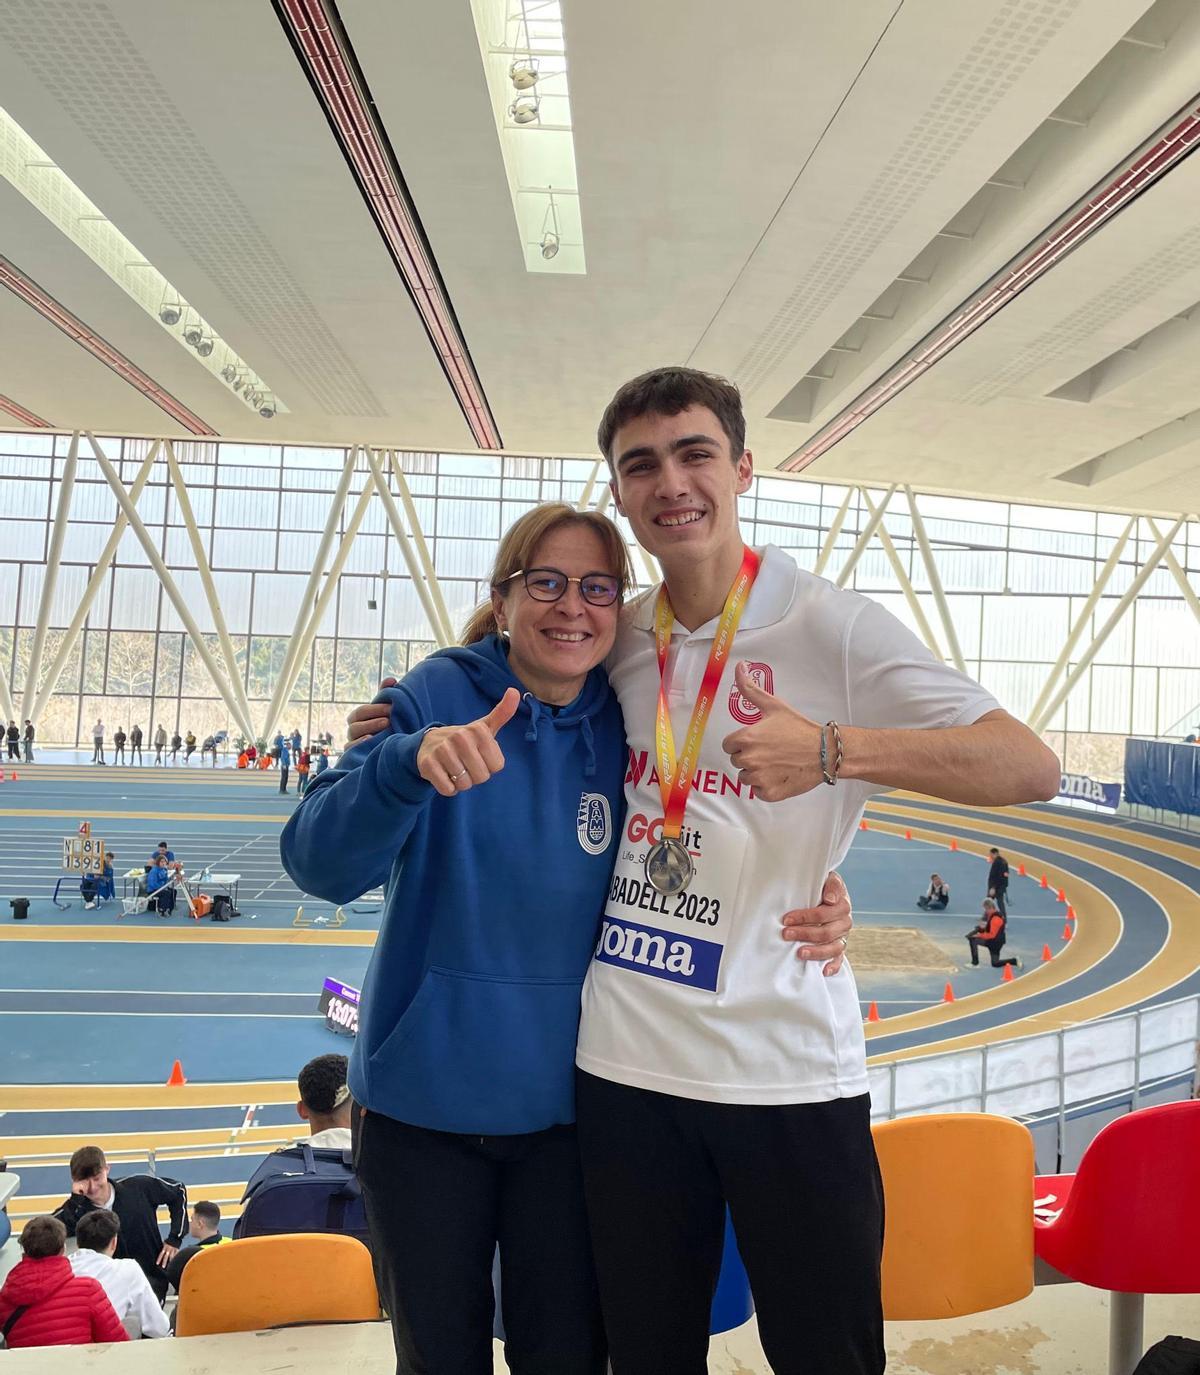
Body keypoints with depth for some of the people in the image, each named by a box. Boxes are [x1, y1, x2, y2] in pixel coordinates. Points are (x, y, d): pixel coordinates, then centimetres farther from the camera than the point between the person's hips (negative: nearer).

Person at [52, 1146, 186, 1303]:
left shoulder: (139, 1187, -7)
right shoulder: (78, 1209, -7)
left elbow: (178, 1191, 8)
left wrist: (174, 1240, 5)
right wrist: (75, 1198, -25)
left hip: (152, 1277, -2)